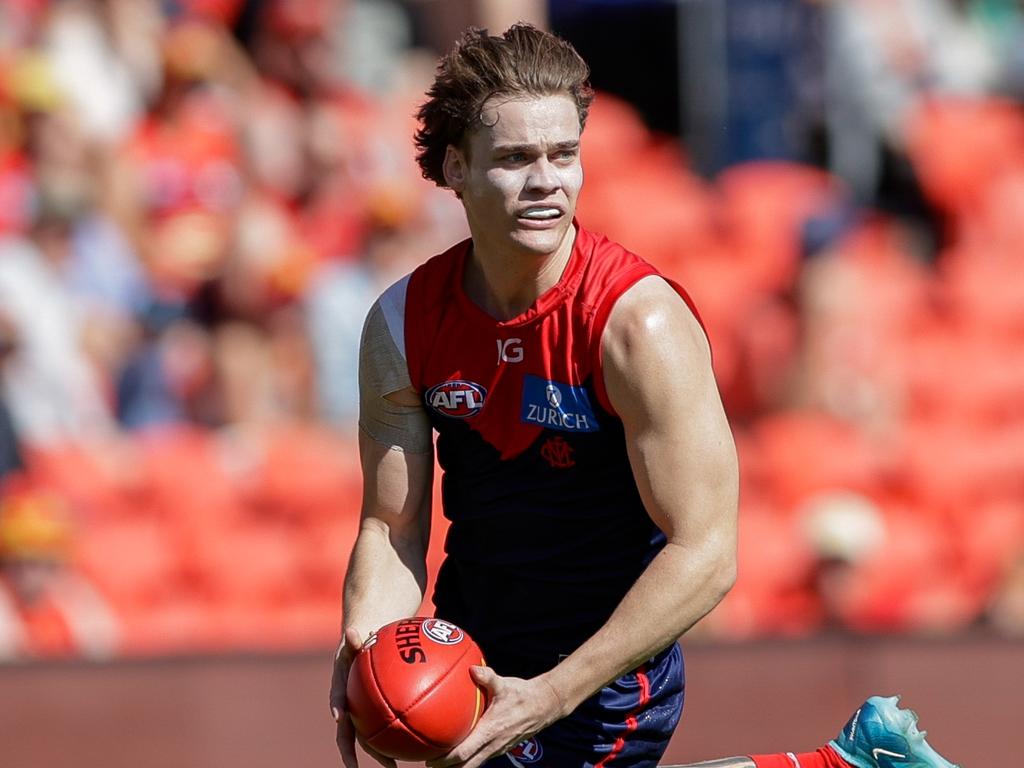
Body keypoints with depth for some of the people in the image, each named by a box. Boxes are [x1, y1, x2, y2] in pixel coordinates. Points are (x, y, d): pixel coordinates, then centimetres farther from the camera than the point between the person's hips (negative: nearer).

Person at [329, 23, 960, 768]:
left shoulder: (644, 326, -24)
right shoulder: (403, 323, -8)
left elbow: (705, 556, -25)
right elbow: (391, 529, -2)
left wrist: (549, 696, -30)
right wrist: (363, 653, -23)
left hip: (605, 679, -6)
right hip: (465, 649, 6)